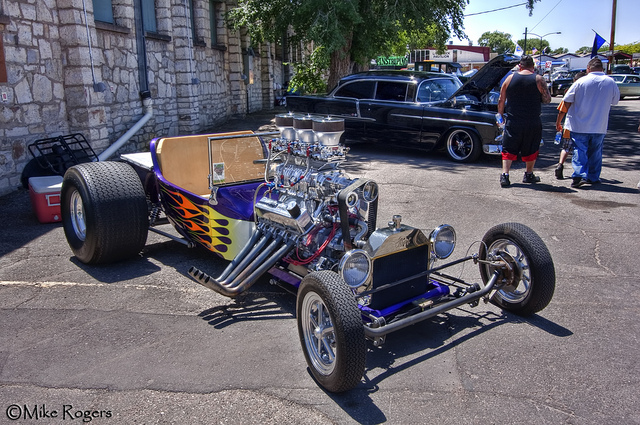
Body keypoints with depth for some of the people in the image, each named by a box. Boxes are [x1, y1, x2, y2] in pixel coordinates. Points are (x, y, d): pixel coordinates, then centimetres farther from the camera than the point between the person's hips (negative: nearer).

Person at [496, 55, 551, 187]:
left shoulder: (510, 78, 0)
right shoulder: (538, 79, -4)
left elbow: (501, 100, 4)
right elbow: (547, 100, -1)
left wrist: (500, 114, 16)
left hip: (513, 121, 1)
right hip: (533, 122, 0)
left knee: (508, 149, 6)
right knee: (531, 150, 16)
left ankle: (504, 175, -6)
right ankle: (529, 175, 25)